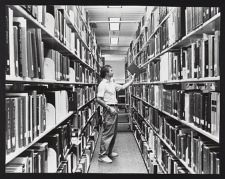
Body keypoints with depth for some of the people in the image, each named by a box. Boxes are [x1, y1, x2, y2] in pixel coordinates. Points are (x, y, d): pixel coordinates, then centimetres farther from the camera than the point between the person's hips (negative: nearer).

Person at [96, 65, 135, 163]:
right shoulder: (102, 84, -12)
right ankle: (102, 155, 0)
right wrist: (109, 108, -19)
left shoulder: (111, 83, 15)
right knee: (107, 133, -7)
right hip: (109, 109, -9)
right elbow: (99, 99, -18)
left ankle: (109, 152, 26)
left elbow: (122, 87, 25)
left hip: (114, 108, 9)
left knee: (113, 133, 15)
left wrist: (131, 80, 24)